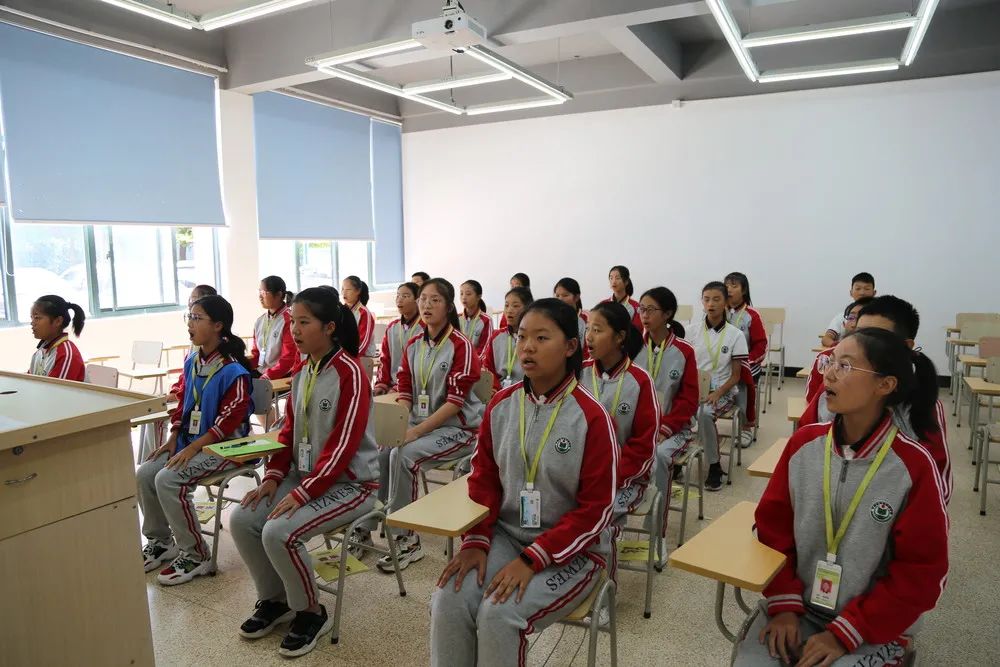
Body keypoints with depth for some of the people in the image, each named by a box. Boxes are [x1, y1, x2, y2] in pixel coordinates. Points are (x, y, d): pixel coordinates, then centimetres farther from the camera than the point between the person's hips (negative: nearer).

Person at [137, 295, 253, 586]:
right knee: (144, 474, -4)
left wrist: (193, 448, -21)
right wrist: (173, 439, 5)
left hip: (223, 445, -8)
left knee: (168, 480, -23)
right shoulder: (192, 362, 7)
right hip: (189, 441, 9)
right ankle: (160, 541, 17)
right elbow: (183, 403, 16)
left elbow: (230, 419, -20)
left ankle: (195, 555, -7)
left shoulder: (233, 371, -19)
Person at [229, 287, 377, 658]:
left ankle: (311, 613, 2)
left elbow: (342, 446, -23)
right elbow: (288, 431, 13)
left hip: (349, 483, -8)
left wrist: (303, 492, -23)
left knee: (278, 532, -24)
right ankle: (273, 599, 17)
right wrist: (273, 477, 0)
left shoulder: (350, 373, -19)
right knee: (241, 519, -5)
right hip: (304, 475, 8)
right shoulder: (302, 373, 7)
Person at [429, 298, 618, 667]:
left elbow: (596, 510, -14)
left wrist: (532, 559, -19)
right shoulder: (501, 405, -1)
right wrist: (476, 540, -8)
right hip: (505, 535, 4)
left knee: (499, 614, -24)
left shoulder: (592, 417, -16)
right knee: (448, 600, -19)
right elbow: (484, 479, 7)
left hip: (570, 550, -4)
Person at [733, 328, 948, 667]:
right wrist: (783, 605, -7)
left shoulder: (914, 465, -13)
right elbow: (773, 526, 2)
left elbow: (921, 572, -10)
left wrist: (845, 634, -13)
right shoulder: (803, 442, -4)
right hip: (796, 609, 2)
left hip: (872, 626, -2)